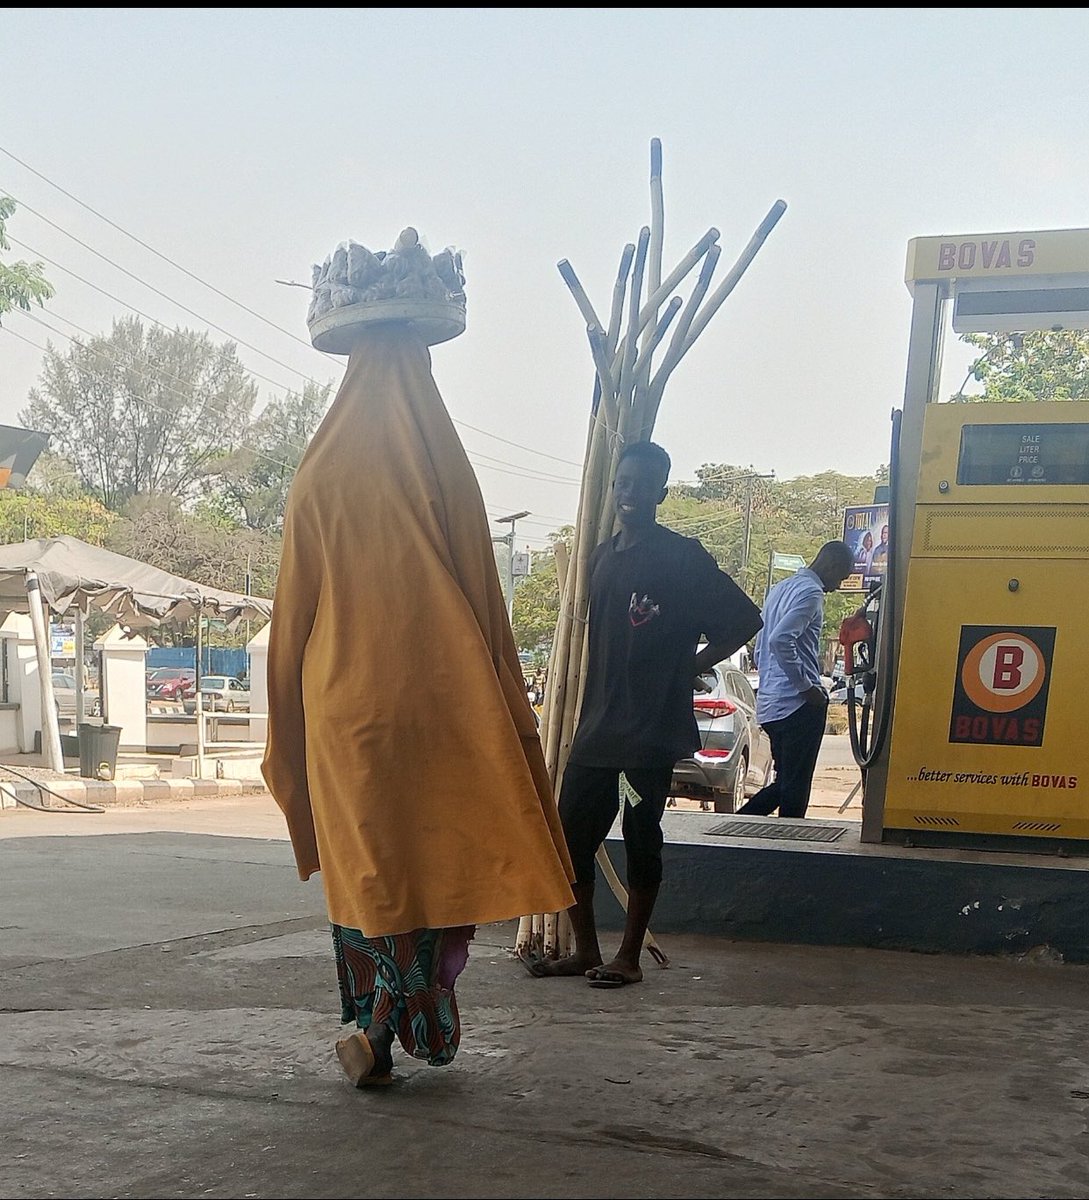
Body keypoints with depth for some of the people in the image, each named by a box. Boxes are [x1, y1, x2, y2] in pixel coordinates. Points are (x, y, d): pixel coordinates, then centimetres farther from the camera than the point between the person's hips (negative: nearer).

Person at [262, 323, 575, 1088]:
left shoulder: (321, 472, 0)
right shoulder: (448, 467, -1)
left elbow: (296, 603, 3)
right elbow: (484, 599, 0)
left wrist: (290, 712, 11)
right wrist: (504, 707, 7)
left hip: (344, 701, 0)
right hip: (436, 700, 0)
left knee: (362, 861, 8)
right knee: (434, 853, 11)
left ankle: (377, 1032, 10)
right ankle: (417, 1023, 11)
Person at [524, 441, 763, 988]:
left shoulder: (683, 557, -7)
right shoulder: (602, 556, 13)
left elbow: (744, 620, -7)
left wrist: (689, 665, -7)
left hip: (651, 726, -6)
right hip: (598, 722, 7)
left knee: (641, 839, 3)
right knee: (569, 834, 6)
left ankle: (629, 957, 15)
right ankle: (585, 950, 20)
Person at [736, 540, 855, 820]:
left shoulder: (781, 588, 19)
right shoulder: (810, 592, -12)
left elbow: (760, 652, 22)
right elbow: (781, 640, -25)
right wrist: (808, 686, -17)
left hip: (770, 704, 9)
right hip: (798, 704, -9)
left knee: (785, 783, 16)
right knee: (795, 787, -2)